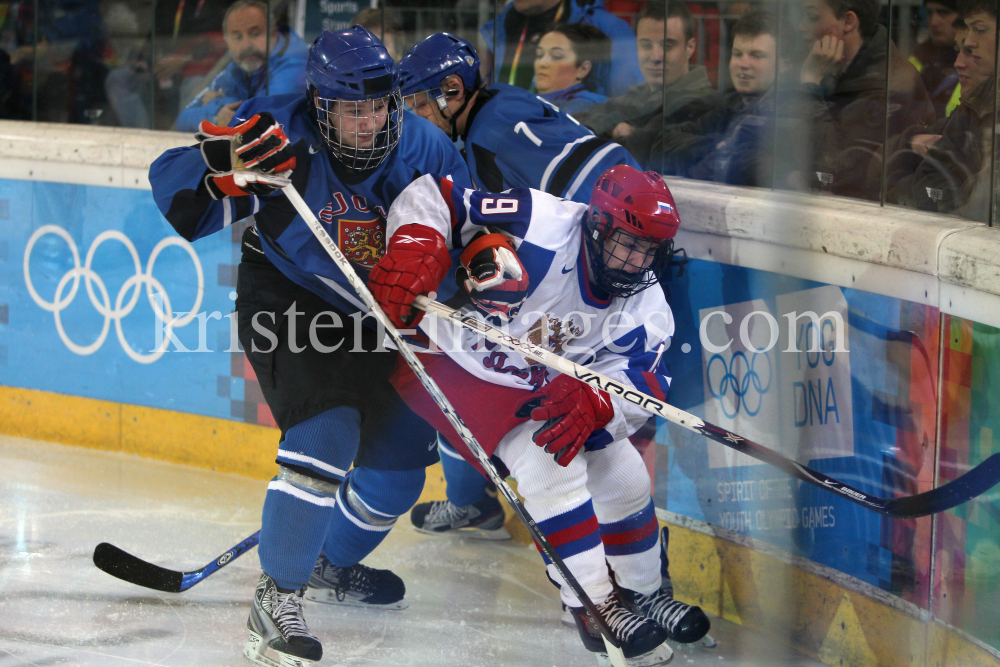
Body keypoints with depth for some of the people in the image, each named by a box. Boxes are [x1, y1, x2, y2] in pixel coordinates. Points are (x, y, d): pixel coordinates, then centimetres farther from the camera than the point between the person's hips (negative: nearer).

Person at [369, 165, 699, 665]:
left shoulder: (646, 308, -9)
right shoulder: (542, 226, -27)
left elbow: (644, 382, -22)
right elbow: (432, 195, -25)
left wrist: (592, 402, -43)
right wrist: (414, 248, -44)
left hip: (546, 388, 7)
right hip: (458, 366, -7)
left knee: (624, 478, 2)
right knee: (550, 460, -27)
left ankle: (640, 594, 27)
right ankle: (595, 605, -20)